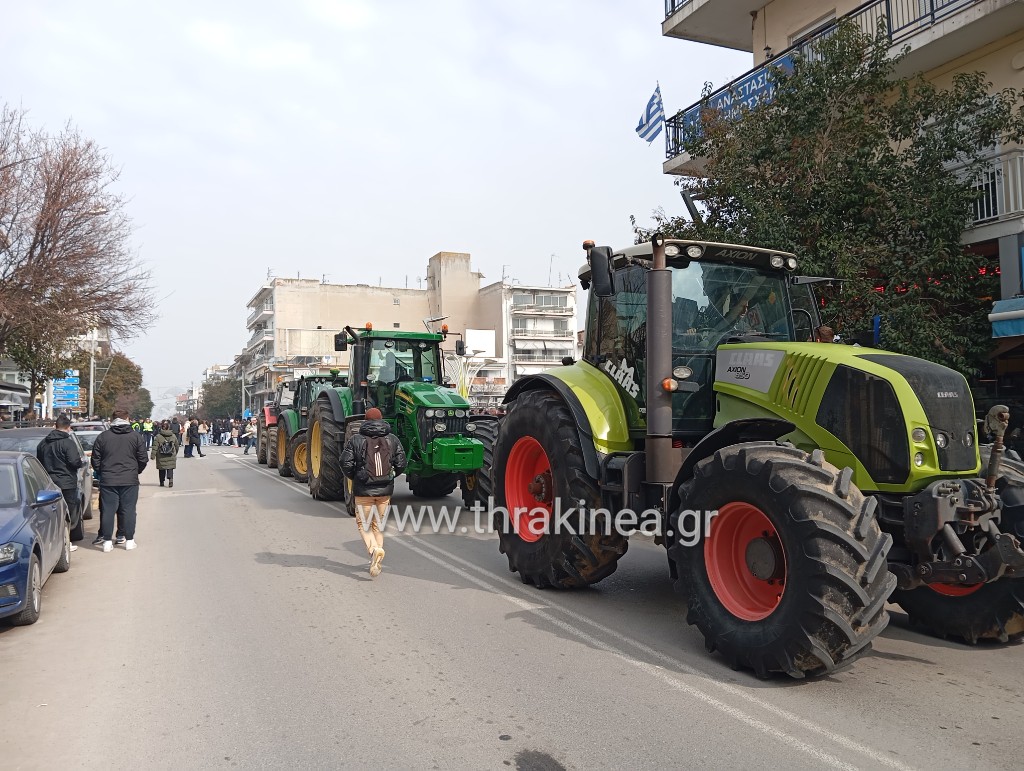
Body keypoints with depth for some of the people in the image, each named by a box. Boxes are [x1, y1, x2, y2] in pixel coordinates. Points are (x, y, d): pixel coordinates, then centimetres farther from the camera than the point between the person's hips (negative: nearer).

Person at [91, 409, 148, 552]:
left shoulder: (102, 437, 3)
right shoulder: (136, 436, -1)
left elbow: (95, 461, 6)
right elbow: (143, 459, 0)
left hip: (108, 481, 1)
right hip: (130, 481, -1)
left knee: (107, 510, 6)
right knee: (128, 510, 5)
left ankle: (107, 541, 8)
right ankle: (129, 540, 8)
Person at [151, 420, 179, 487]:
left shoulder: (158, 436, -7)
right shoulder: (173, 436, 1)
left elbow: (155, 447, -11)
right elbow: (176, 446, 11)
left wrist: (153, 455, -8)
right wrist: (175, 453, 26)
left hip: (161, 458, -1)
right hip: (171, 457, 1)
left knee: (162, 470, 12)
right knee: (170, 469, 3)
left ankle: (162, 482, 18)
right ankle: (170, 479, -19)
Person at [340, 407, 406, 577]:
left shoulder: (356, 440, -5)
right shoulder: (392, 439, 1)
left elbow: (346, 463, -10)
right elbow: (401, 464, -2)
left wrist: (353, 477, 9)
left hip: (364, 489, -3)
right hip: (385, 490, 3)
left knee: (363, 523, 10)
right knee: (378, 524, 16)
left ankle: (374, 549, -17)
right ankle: (376, 562, 12)